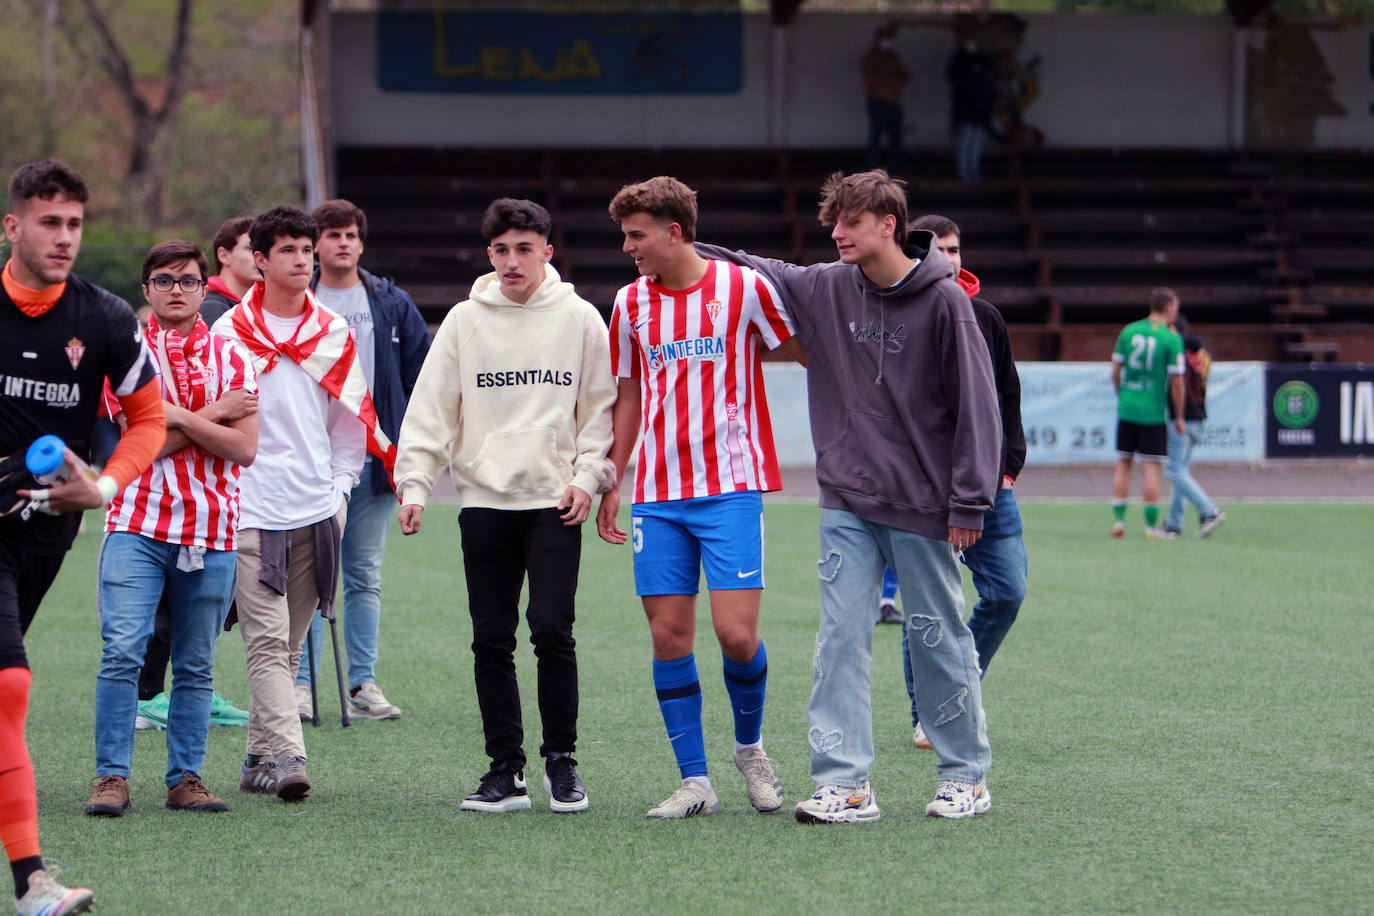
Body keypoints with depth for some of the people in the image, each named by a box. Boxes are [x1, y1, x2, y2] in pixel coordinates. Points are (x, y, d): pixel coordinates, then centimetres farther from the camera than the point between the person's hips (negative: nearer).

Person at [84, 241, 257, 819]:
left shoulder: (228, 358, 8)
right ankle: (112, 777, -7)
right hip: (138, 525, -2)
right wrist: (213, 414, -7)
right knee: (122, 652, -12)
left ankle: (185, 777, 13)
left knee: (195, 665, 6)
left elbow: (243, 448, -3)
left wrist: (176, 416, -11)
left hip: (210, 531, 2)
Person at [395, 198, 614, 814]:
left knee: (552, 629, -12)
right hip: (483, 501, 2)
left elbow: (601, 408, 7)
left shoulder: (580, 319, 3)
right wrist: (413, 485, -3)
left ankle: (560, 760, 3)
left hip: (554, 502, -2)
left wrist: (589, 476, -5)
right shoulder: (464, 321, 7)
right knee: (491, 641, 2)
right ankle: (505, 769, 8)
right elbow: (431, 409, 6)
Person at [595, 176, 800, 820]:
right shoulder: (630, 304, 9)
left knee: (736, 633, -11)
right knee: (669, 635, -1)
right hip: (657, 495, 4)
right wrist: (610, 485, 17)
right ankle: (694, 782, 6)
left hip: (731, 487, -4)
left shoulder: (744, 288, -4)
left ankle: (749, 746, 17)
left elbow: (813, 355, 6)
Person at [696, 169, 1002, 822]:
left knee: (939, 640, 5)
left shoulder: (943, 299, -9)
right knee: (841, 639, -4)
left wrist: (969, 501, -11)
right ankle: (844, 782, -4)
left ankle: (966, 775, 18)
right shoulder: (823, 288, 4)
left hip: (922, 503, -4)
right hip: (847, 504, 4)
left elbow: (976, 404, -8)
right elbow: (761, 274, 24)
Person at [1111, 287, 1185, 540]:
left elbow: (1115, 371, 8)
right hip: (1154, 412, -4)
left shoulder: (1128, 331, 4)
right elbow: (1177, 382, -9)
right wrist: (1179, 417, 0)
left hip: (1126, 408, 4)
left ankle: (1118, 520, 11)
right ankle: (1151, 525, 1)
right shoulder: (1172, 339, -9)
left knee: (1123, 464, 11)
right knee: (1151, 467, 0)